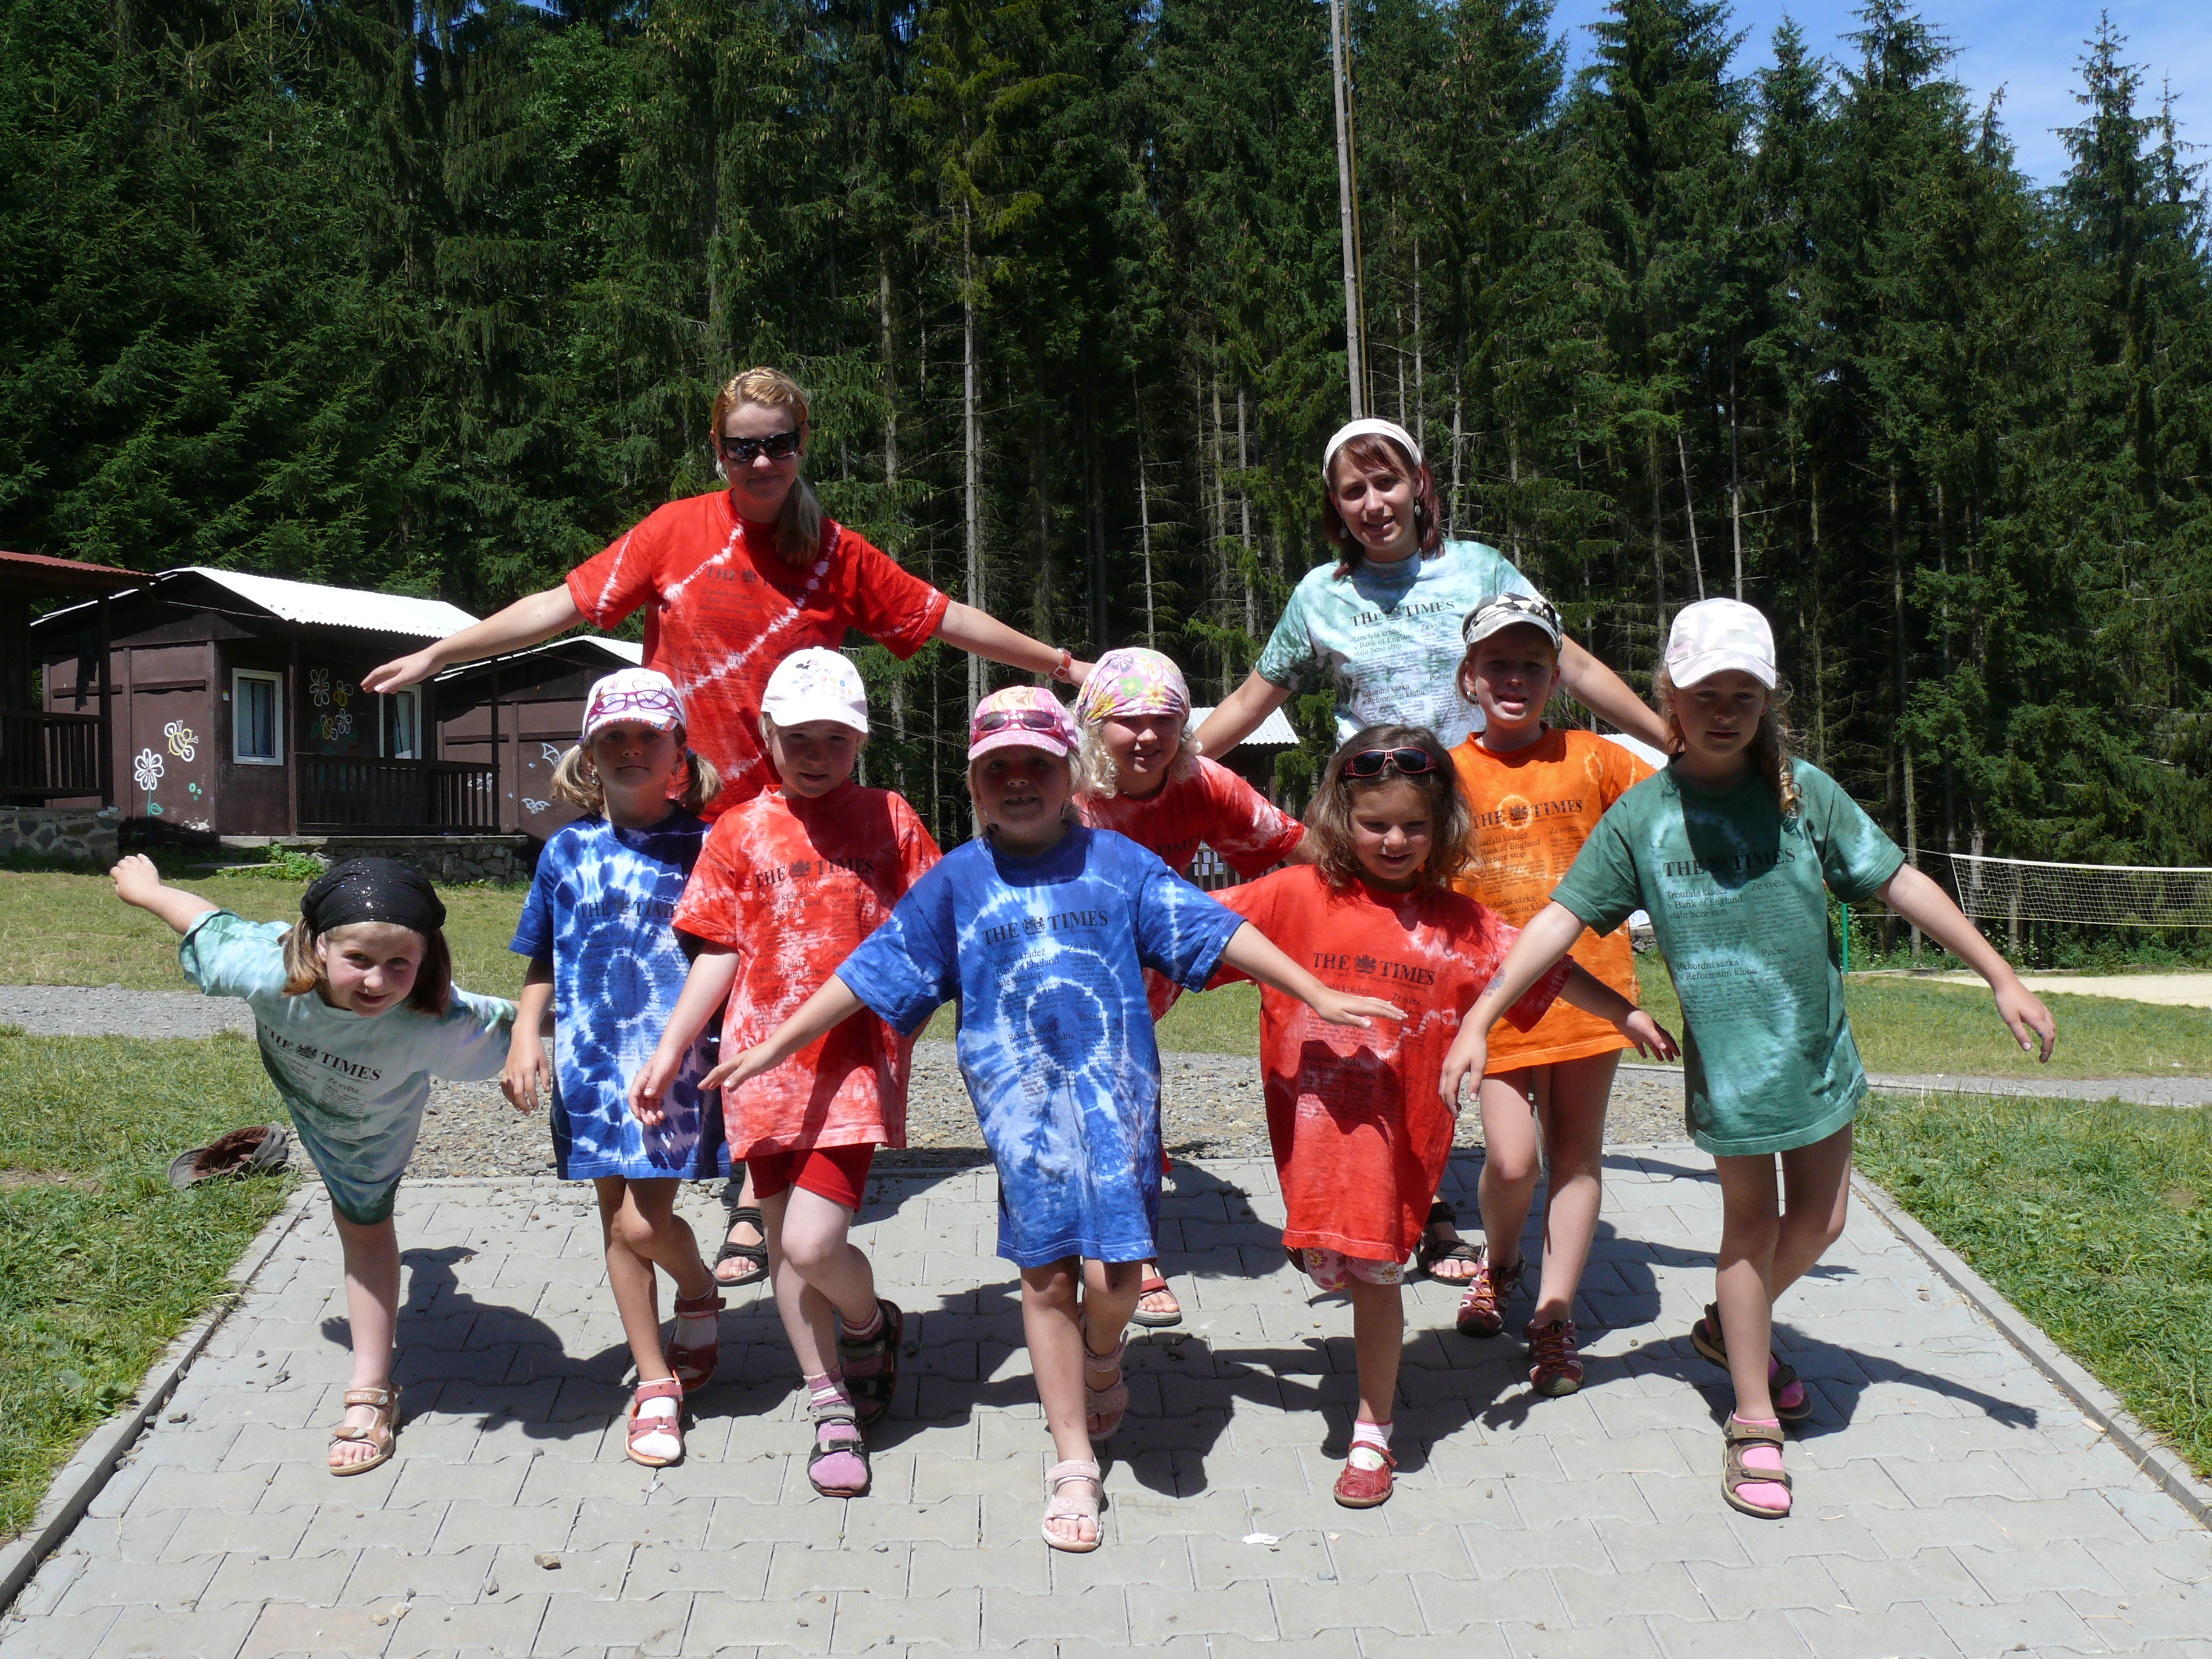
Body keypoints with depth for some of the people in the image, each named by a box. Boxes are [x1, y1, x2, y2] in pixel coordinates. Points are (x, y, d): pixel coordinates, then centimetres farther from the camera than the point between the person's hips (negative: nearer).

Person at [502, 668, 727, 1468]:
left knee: (643, 1222, -11)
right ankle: (655, 1381, 23)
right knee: (616, 1221, 10)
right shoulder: (567, 850, 6)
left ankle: (699, 1294, 23)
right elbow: (544, 959, 14)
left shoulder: (701, 847, -2)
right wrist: (526, 1034, 1)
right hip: (591, 1061, 4)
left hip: (676, 1060, -4)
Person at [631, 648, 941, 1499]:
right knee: (785, 1244, 9)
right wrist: (669, 1052, 6)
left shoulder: (889, 819, 4)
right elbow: (719, 952, 9)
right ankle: (832, 1407, 26)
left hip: (858, 1059, -3)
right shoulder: (742, 831, 6)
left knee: (813, 1243, -14)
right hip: (766, 1062, 3)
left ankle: (871, 1324, 20)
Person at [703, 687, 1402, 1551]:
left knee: (1110, 1272, -8)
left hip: (1113, 1090, -1)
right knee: (1046, 1277, 7)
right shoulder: (955, 881, 5)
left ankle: (1102, 1364, 29)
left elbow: (1214, 930, 1)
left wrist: (1319, 996, -2)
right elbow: (870, 973, 8)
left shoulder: (1116, 861, 3)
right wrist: (776, 1046, 7)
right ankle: (1074, 1466, 21)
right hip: (1019, 1102, 1)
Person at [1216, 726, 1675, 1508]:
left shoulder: (1457, 922, 1)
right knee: (1325, 1259, 4)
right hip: (1315, 1113, 0)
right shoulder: (1297, 895, -4)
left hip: (1404, 1120, 0)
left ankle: (1372, 1436, 16)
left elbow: (1544, 970, 12)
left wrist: (1625, 1013, 18)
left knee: (1375, 1268, 2)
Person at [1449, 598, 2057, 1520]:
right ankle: (1753, 1424, 18)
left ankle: (1733, 1328, 39)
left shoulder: (1801, 789, -3)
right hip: (1726, 1056, -2)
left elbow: (1900, 882, 1)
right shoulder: (1640, 815, -5)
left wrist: (2002, 978, 1)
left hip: (1818, 1047, 2)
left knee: (1819, 1220, 10)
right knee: (1751, 1222, 4)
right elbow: (1561, 917, -5)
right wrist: (1480, 1018, -12)